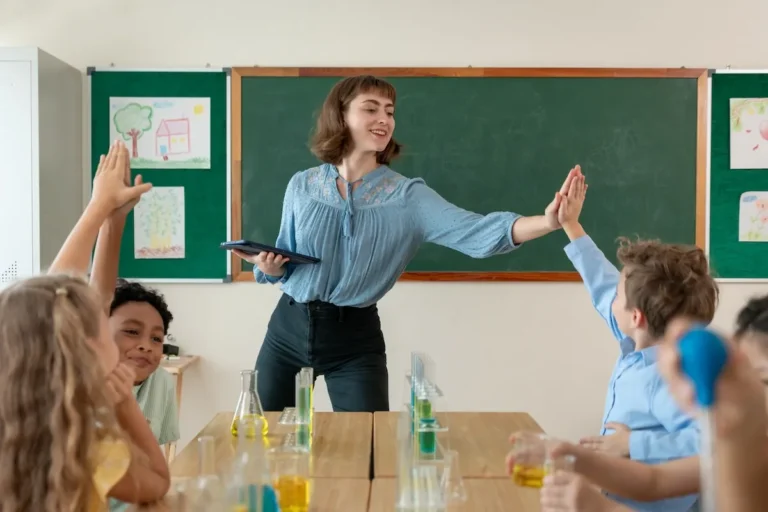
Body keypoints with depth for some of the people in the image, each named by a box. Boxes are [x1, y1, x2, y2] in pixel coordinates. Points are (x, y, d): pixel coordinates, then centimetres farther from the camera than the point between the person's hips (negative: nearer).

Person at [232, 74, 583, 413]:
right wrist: (270, 266, -14)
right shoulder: (301, 186, 0)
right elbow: (285, 261, 10)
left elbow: (476, 233, -22)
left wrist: (547, 221, -37)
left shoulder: (408, 196, -8)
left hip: (356, 337, -2)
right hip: (289, 326, 2)